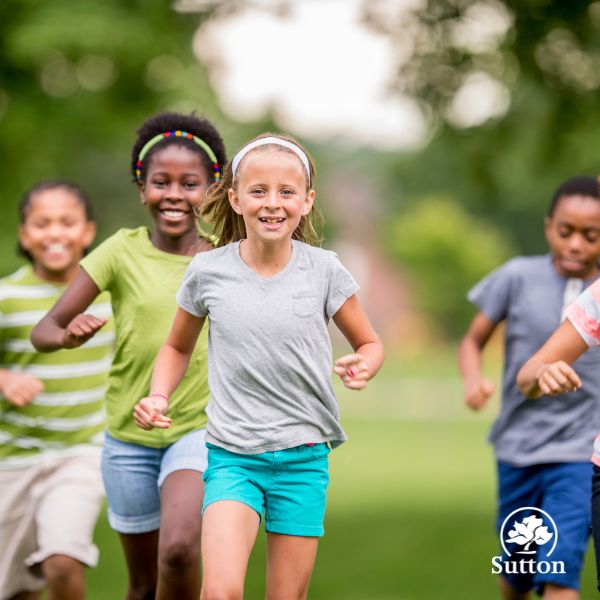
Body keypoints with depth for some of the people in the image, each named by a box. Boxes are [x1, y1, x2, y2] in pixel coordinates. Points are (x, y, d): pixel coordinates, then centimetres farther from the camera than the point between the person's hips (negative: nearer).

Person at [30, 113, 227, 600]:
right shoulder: (123, 251, -6)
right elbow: (43, 331, -9)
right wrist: (67, 335, -31)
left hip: (199, 430, -1)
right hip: (129, 436, 1)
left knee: (180, 548, -27)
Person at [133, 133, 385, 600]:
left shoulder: (323, 270, -2)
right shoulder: (208, 272, -1)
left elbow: (370, 343, 10)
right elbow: (178, 347, 16)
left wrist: (363, 365, -13)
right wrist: (158, 397, -3)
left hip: (304, 457, 1)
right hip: (232, 456, -1)